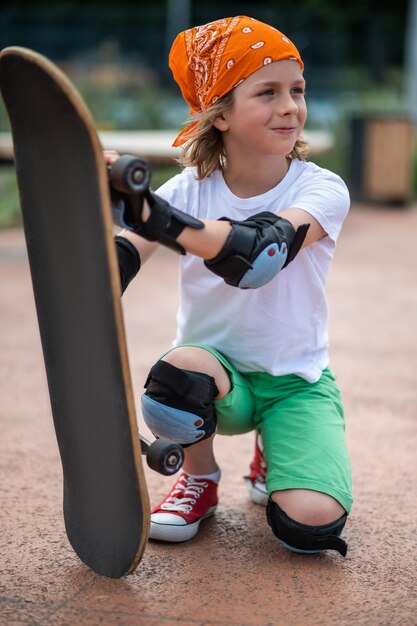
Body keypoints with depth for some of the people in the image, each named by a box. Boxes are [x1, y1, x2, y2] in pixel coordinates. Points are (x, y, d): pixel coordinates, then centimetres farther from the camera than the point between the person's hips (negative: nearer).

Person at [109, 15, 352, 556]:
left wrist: (156, 214, -47)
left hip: (296, 381, -1)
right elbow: (114, 268, -16)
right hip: (215, 367, 1)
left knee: (311, 523, -23)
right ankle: (200, 476, -1)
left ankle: (270, 461, 15)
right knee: (180, 372, -36)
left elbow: (257, 256, -33)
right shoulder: (190, 189, -5)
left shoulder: (323, 190, -12)